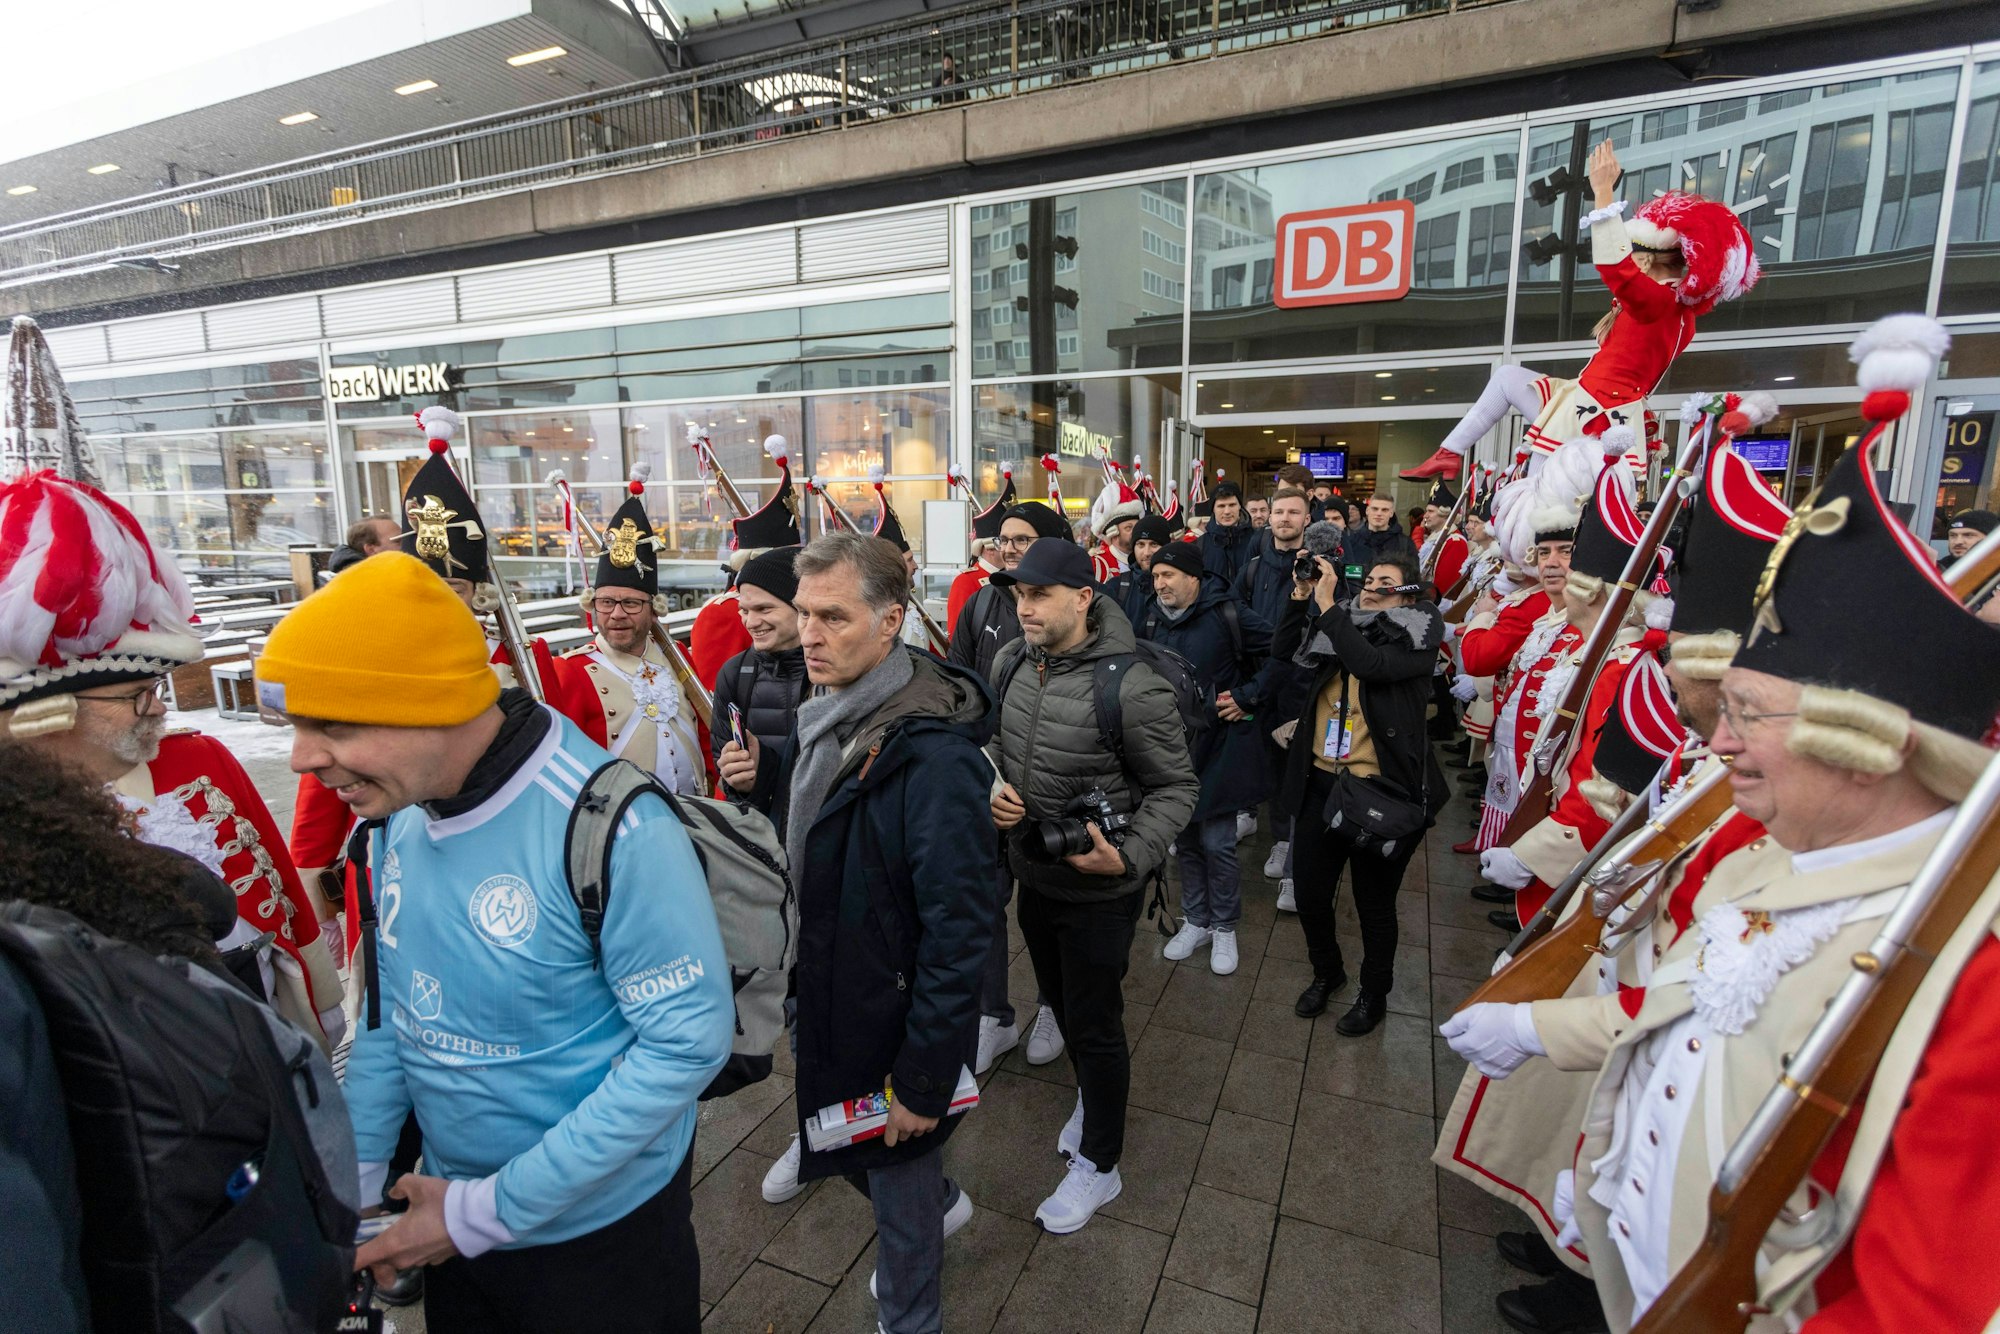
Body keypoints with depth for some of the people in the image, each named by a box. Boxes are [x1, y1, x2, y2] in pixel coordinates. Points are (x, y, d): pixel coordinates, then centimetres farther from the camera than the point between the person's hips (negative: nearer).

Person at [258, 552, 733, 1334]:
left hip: (600, 1224, -5)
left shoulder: (611, 828, -30)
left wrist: (493, 1212, -19)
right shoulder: (396, 809, -8)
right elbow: (393, 1002, 5)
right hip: (452, 1204, 6)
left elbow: (691, 1039, -25)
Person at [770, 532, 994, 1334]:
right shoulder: (825, 716, -3)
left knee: (898, 1181, 17)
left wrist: (924, 1078, -21)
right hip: (825, 999, 8)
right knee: (849, 1149, 28)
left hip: (893, 1021, -7)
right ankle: (940, 1204, 58)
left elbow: (959, 930, -26)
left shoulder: (932, 755, -29)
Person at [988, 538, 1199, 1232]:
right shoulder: (1011, 663, -7)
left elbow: (1176, 788, -15)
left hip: (1098, 892, -6)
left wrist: (1130, 857, -29)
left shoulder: (1134, 687, -26)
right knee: (1062, 1002, 27)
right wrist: (992, 788, -10)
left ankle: (1098, 1165, 35)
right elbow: (992, 741, 10)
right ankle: (1095, 1094, 56)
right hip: (1032, 875, 7)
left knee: (1095, 1025, 10)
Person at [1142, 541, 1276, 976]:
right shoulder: (1154, 621, 4)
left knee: (1217, 843, 1)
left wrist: (1248, 696, -13)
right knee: (1185, 839, 14)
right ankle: (1195, 920, 31)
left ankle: (1224, 928, 22)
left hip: (1219, 746, -5)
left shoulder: (1227, 615, -13)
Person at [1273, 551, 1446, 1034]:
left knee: (1374, 902, 12)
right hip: (1320, 780, 5)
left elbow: (1371, 663, -24)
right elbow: (1285, 649, 3)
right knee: (1308, 889, 13)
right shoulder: (1341, 626, 7)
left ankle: (1374, 994, 37)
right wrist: (1302, 595, -6)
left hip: (1379, 787, -4)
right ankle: (1326, 971, 41)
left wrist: (1328, 606, -21)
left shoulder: (1416, 638, -7)